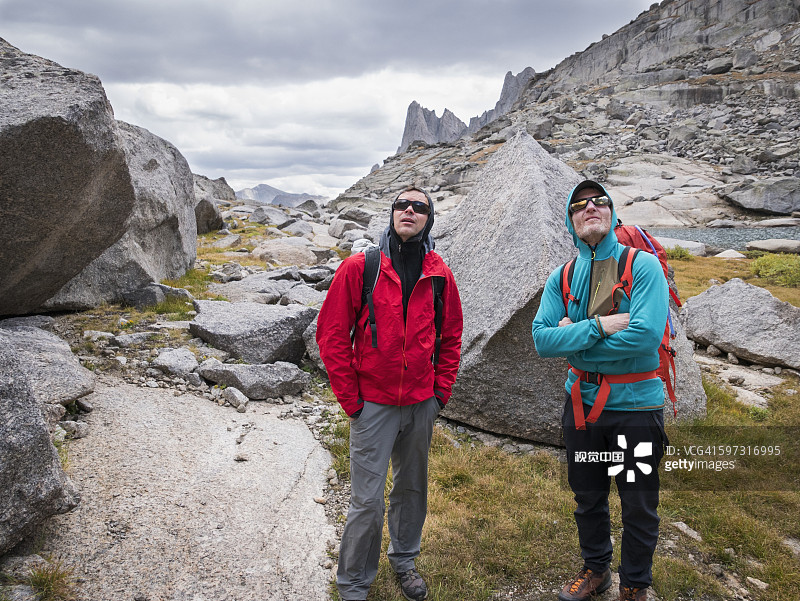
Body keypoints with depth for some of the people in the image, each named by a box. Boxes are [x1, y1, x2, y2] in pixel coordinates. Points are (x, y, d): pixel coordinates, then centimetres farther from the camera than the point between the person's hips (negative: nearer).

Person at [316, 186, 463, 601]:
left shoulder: (439, 275, 1)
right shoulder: (359, 267, -8)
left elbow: (450, 336, 12)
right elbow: (331, 334, -6)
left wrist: (441, 391, 6)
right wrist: (350, 399, -7)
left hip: (422, 403, 4)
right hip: (373, 405, -3)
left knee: (412, 488, 19)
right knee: (368, 500, 1)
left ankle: (404, 560, 43)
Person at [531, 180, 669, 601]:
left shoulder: (644, 266, -10)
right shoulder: (562, 278, 1)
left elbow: (646, 334, -25)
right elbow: (542, 340, -10)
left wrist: (573, 339, -17)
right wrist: (597, 326, -23)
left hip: (635, 404, -3)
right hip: (582, 403, 4)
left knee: (638, 506, 10)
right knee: (587, 496, 19)